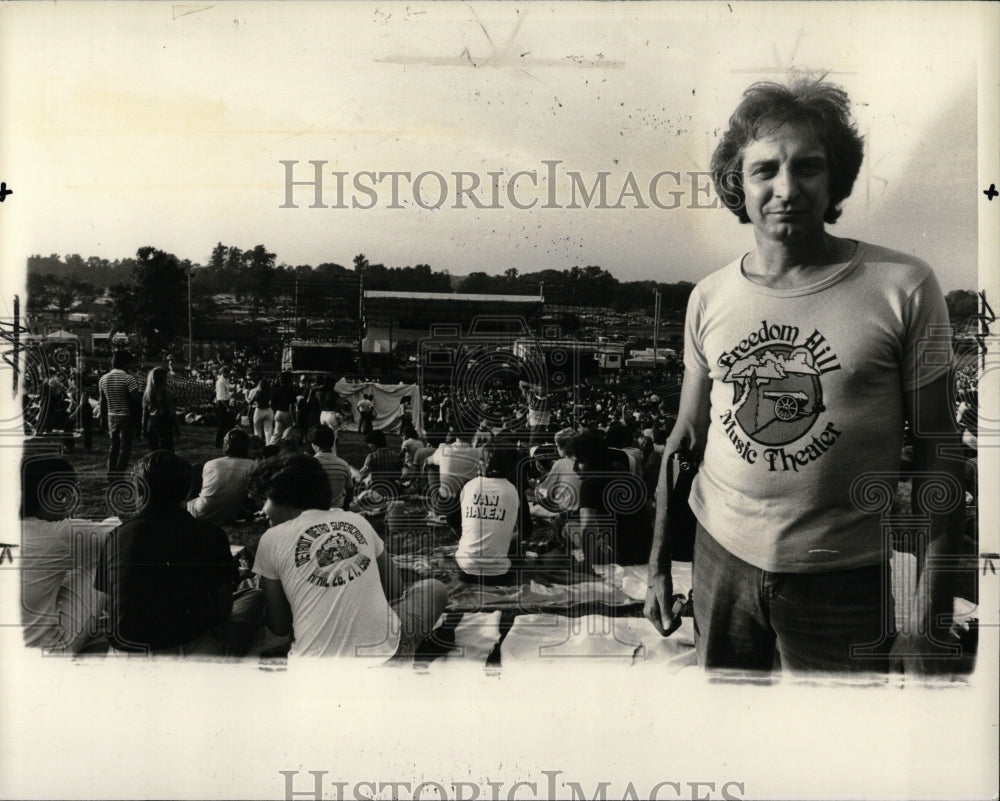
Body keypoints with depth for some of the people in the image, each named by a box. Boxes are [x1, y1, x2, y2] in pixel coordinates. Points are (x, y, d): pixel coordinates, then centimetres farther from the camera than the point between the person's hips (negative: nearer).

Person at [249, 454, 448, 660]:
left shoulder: (272, 539, 2)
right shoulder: (358, 521, 9)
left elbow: (279, 627, 8)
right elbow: (395, 588, 19)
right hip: (384, 651, -1)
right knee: (435, 589, 23)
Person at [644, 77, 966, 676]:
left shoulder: (903, 287, -10)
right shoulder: (709, 298, -1)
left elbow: (937, 453, -7)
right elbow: (686, 437, 7)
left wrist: (932, 616, -8)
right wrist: (659, 563, 8)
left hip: (842, 579, -2)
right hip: (721, 559, 3)